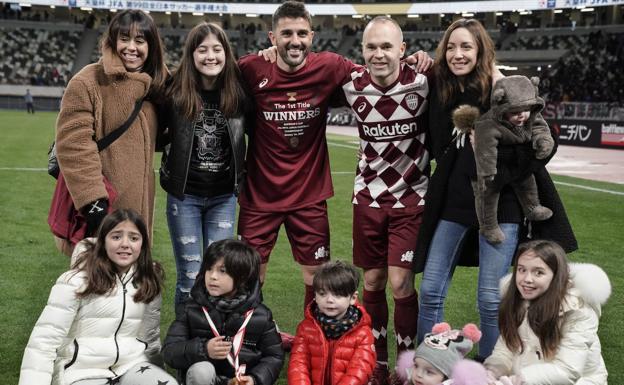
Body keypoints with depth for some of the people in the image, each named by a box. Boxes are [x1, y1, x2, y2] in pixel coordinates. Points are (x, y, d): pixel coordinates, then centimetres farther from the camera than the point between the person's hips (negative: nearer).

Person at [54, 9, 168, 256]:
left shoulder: (154, 85, 9)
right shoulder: (87, 83, -12)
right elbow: (73, 145, -18)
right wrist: (93, 200, -22)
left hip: (136, 203, 6)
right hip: (99, 204, -6)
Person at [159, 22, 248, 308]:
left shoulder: (238, 91, -4)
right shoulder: (175, 91, -7)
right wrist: (172, 140, -10)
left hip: (224, 196, 1)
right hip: (184, 194, -1)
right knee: (190, 277, 3)